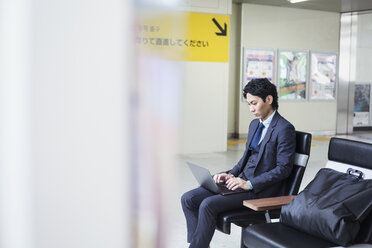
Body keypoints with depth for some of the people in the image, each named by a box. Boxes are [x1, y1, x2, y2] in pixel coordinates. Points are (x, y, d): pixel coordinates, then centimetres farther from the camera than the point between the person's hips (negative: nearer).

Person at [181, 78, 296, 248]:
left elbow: (283, 169, -15)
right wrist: (231, 175, 3)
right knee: (188, 199, -7)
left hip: (261, 189, -8)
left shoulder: (284, 129, -12)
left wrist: (249, 184, -20)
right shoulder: (254, 124, 15)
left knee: (208, 204, -26)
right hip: (242, 180, 9)